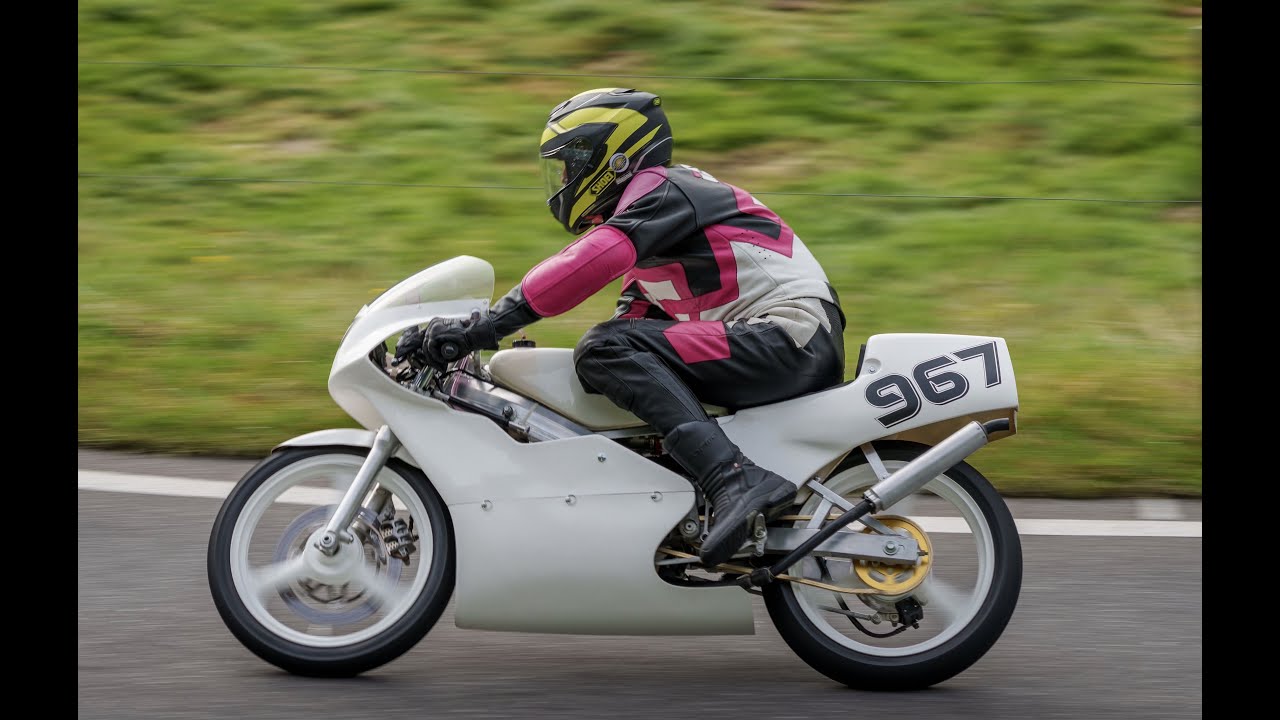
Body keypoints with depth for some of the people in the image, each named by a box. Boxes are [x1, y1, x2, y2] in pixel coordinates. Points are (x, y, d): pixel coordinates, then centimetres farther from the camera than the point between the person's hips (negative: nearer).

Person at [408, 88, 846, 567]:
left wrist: (482, 328, -25)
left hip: (790, 336, -11)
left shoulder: (661, 190, -6)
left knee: (607, 350, -21)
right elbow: (637, 316, 27)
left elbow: (592, 263, -23)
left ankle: (736, 481, -36)